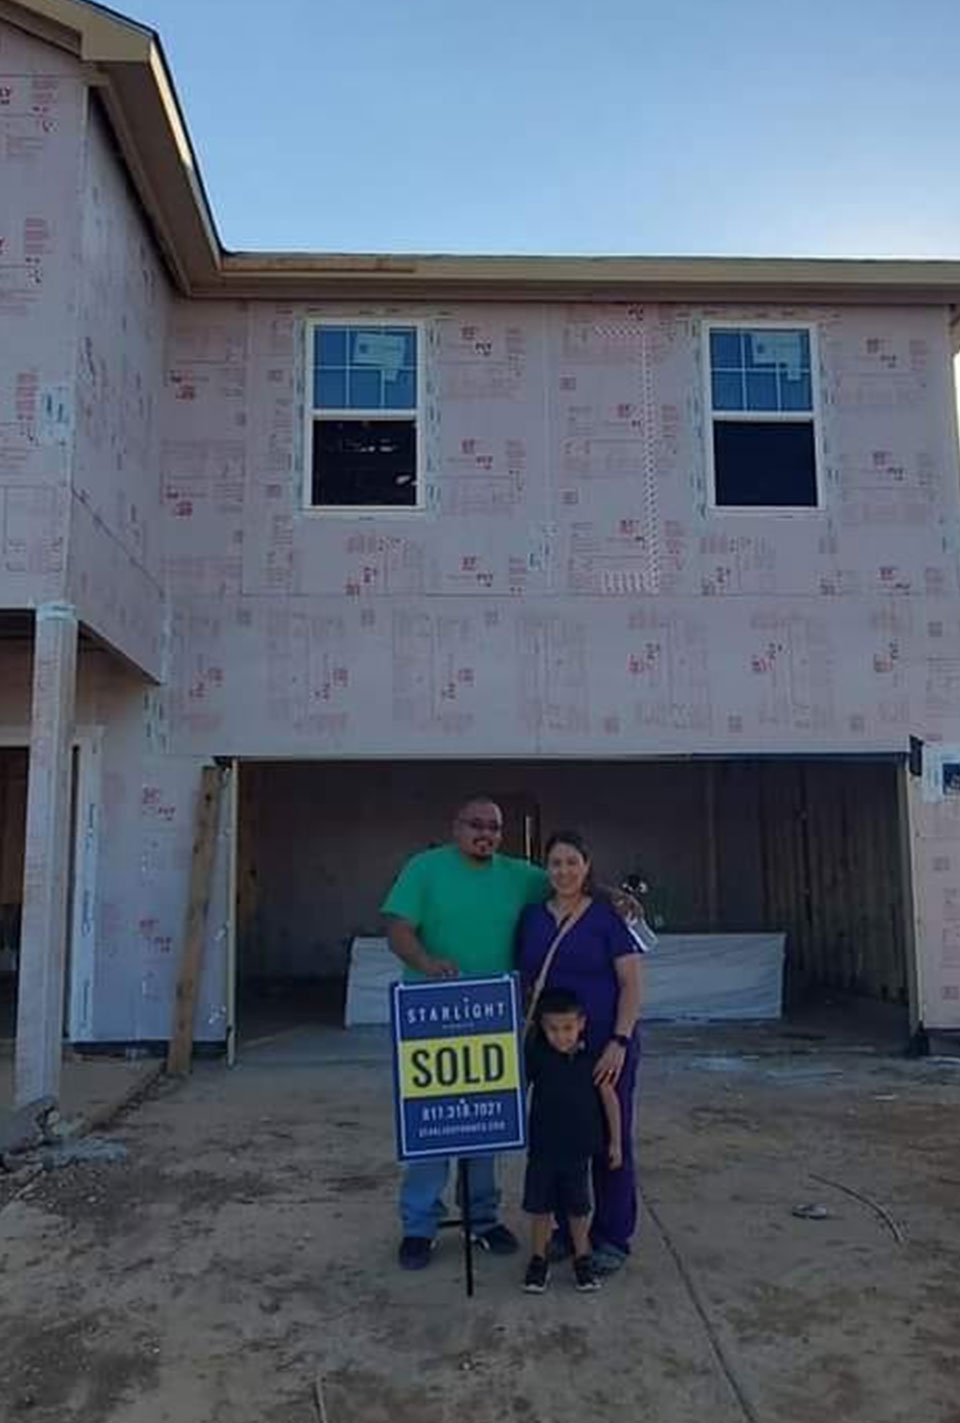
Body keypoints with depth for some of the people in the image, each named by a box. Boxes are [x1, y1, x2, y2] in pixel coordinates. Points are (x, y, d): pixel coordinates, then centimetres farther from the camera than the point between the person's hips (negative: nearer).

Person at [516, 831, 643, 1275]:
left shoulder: (608, 915, -7)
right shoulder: (532, 917, 5)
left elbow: (632, 983, -10)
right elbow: (524, 983, 11)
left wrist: (619, 1043, -17)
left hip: (605, 1049, -4)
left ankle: (612, 1238, 19)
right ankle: (567, 1230, 27)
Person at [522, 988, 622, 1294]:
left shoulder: (593, 1058, -8)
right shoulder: (536, 1055, -10)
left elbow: (609, 1098, 0)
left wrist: (615, 1141, 3)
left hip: (579, 1146, 0)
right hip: (542, 1146, 0)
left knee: (578, 1206, 12)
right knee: (540, 1204, 9)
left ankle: (583, 1258, 31)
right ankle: (538, 1259, 26)